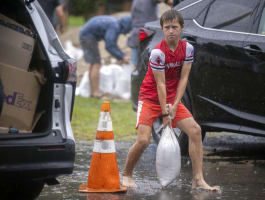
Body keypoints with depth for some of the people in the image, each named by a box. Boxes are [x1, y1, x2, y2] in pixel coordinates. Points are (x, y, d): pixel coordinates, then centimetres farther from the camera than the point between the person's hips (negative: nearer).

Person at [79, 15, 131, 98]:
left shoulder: (115, 23, 10)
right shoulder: (115, 27, -21)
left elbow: (112, 44, 17)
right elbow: (109, 46, -26)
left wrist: (120, 57, 9)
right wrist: (122, 57, -20)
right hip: (89, 36, -10)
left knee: (94, 64, 12)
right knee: (96, 64, -11)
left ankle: (93, 91, 13)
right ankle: (96, 92, -13)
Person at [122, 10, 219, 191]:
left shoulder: (187, 49, -6)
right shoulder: (158, 52, -20)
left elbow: (183, 78, -6)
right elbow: (160, 84, -20)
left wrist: (174, 105, -15)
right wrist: (164, 112, -20)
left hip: (172, 98, 5)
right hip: (150, 98, -5)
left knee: (195, 130, -10)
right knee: (143, 140, -16)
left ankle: (198, 179, -8)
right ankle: (127, 175, 9)